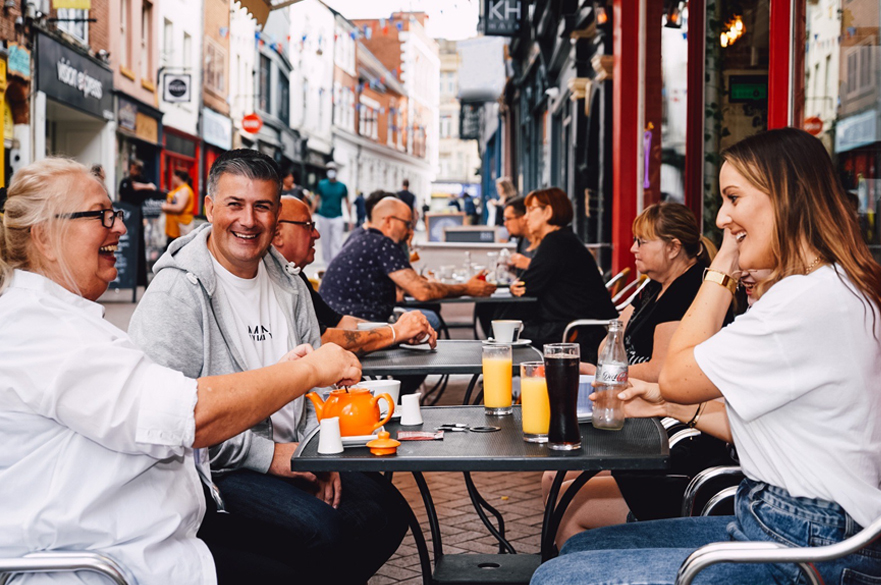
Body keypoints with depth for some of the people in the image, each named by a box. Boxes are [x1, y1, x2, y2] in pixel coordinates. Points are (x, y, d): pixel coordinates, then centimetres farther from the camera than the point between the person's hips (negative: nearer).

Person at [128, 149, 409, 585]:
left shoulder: (288, 284, 11)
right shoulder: (177, 292, -13)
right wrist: (267, 456, -18)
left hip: (291, 456, 7)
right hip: (214, 466, -7)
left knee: (387, 511, -5)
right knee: (320, 527, -27)